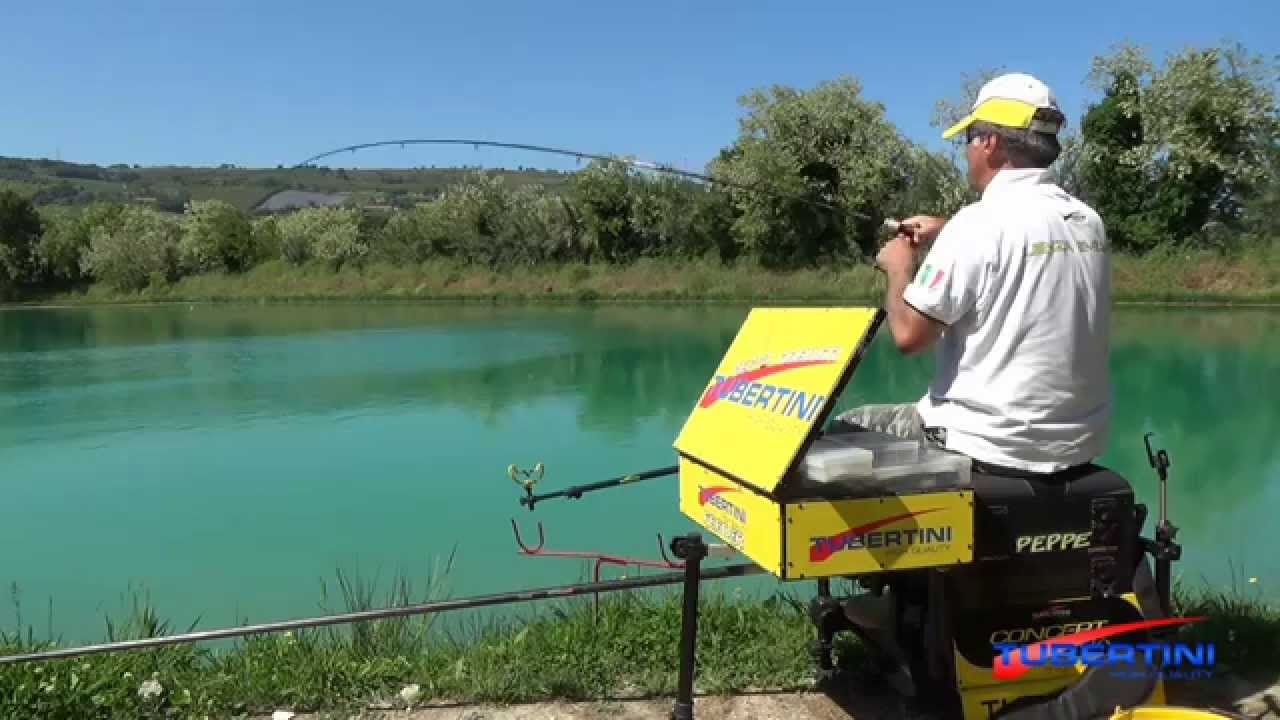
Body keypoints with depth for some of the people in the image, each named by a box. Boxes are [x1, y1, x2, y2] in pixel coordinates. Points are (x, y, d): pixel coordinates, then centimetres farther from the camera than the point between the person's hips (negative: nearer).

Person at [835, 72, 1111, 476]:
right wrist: (948, 235, 21)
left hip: (996, 446, -7)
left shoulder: (980, 222, -18)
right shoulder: (1089, 222, 4)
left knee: (847, 429, 12)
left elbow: (908, 334, -17)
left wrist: (898, 268, 0)